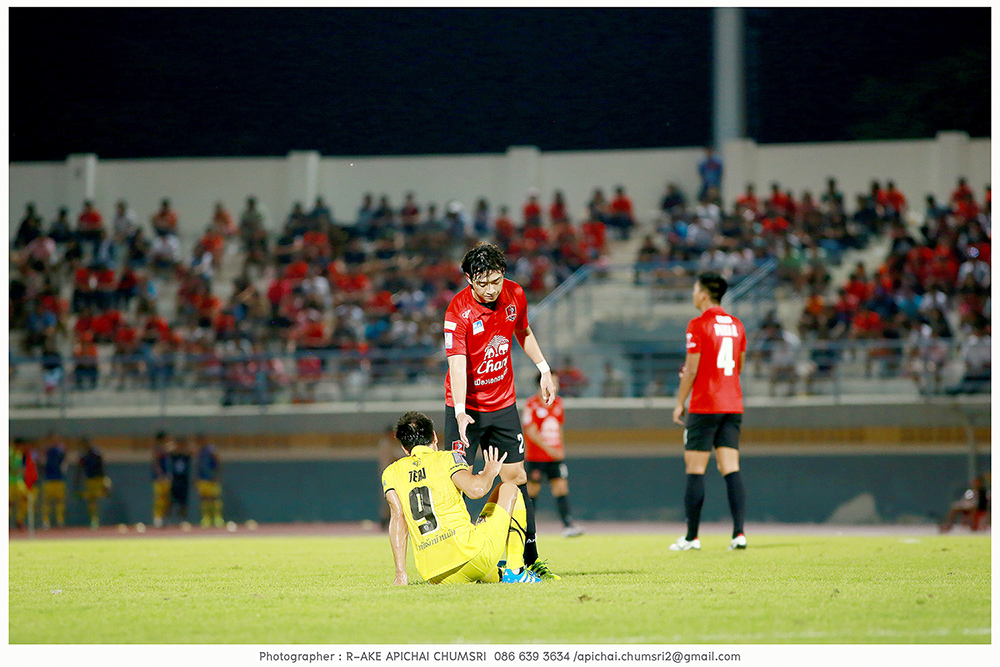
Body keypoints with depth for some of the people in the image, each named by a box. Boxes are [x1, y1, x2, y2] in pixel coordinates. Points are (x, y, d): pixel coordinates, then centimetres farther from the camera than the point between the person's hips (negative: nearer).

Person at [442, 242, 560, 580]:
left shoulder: (515, 295, -6)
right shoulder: (458, 311, -21)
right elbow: (457, 363, -29)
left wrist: (544, 369, 13)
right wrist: (460, 412, -39)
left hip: (503, 404, 5)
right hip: (466, 408, -5)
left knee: (516, 478, 5)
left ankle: (530, 558, 10)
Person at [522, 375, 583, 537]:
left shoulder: (558, 403, 10)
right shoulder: (532, 405, -8)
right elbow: (531, 432, -14)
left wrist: (559, 449, 16)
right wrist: (549, 449, -22)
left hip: (556, 456, 4)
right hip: (536, 455, -4)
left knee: (561, 487, -7)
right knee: (533, 489, 3)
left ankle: (567, 525, -13)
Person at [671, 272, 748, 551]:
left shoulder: (698, 325, -9)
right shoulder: (736, 325, 12)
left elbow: (691, 370, -11)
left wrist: (680, 403, -1)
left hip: (704, 406, -6)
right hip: (733, 404, 6)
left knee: (695, 470, 0)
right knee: (731, 468, 2)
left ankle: (692, 536, 0)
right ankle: (739, 532, -10)